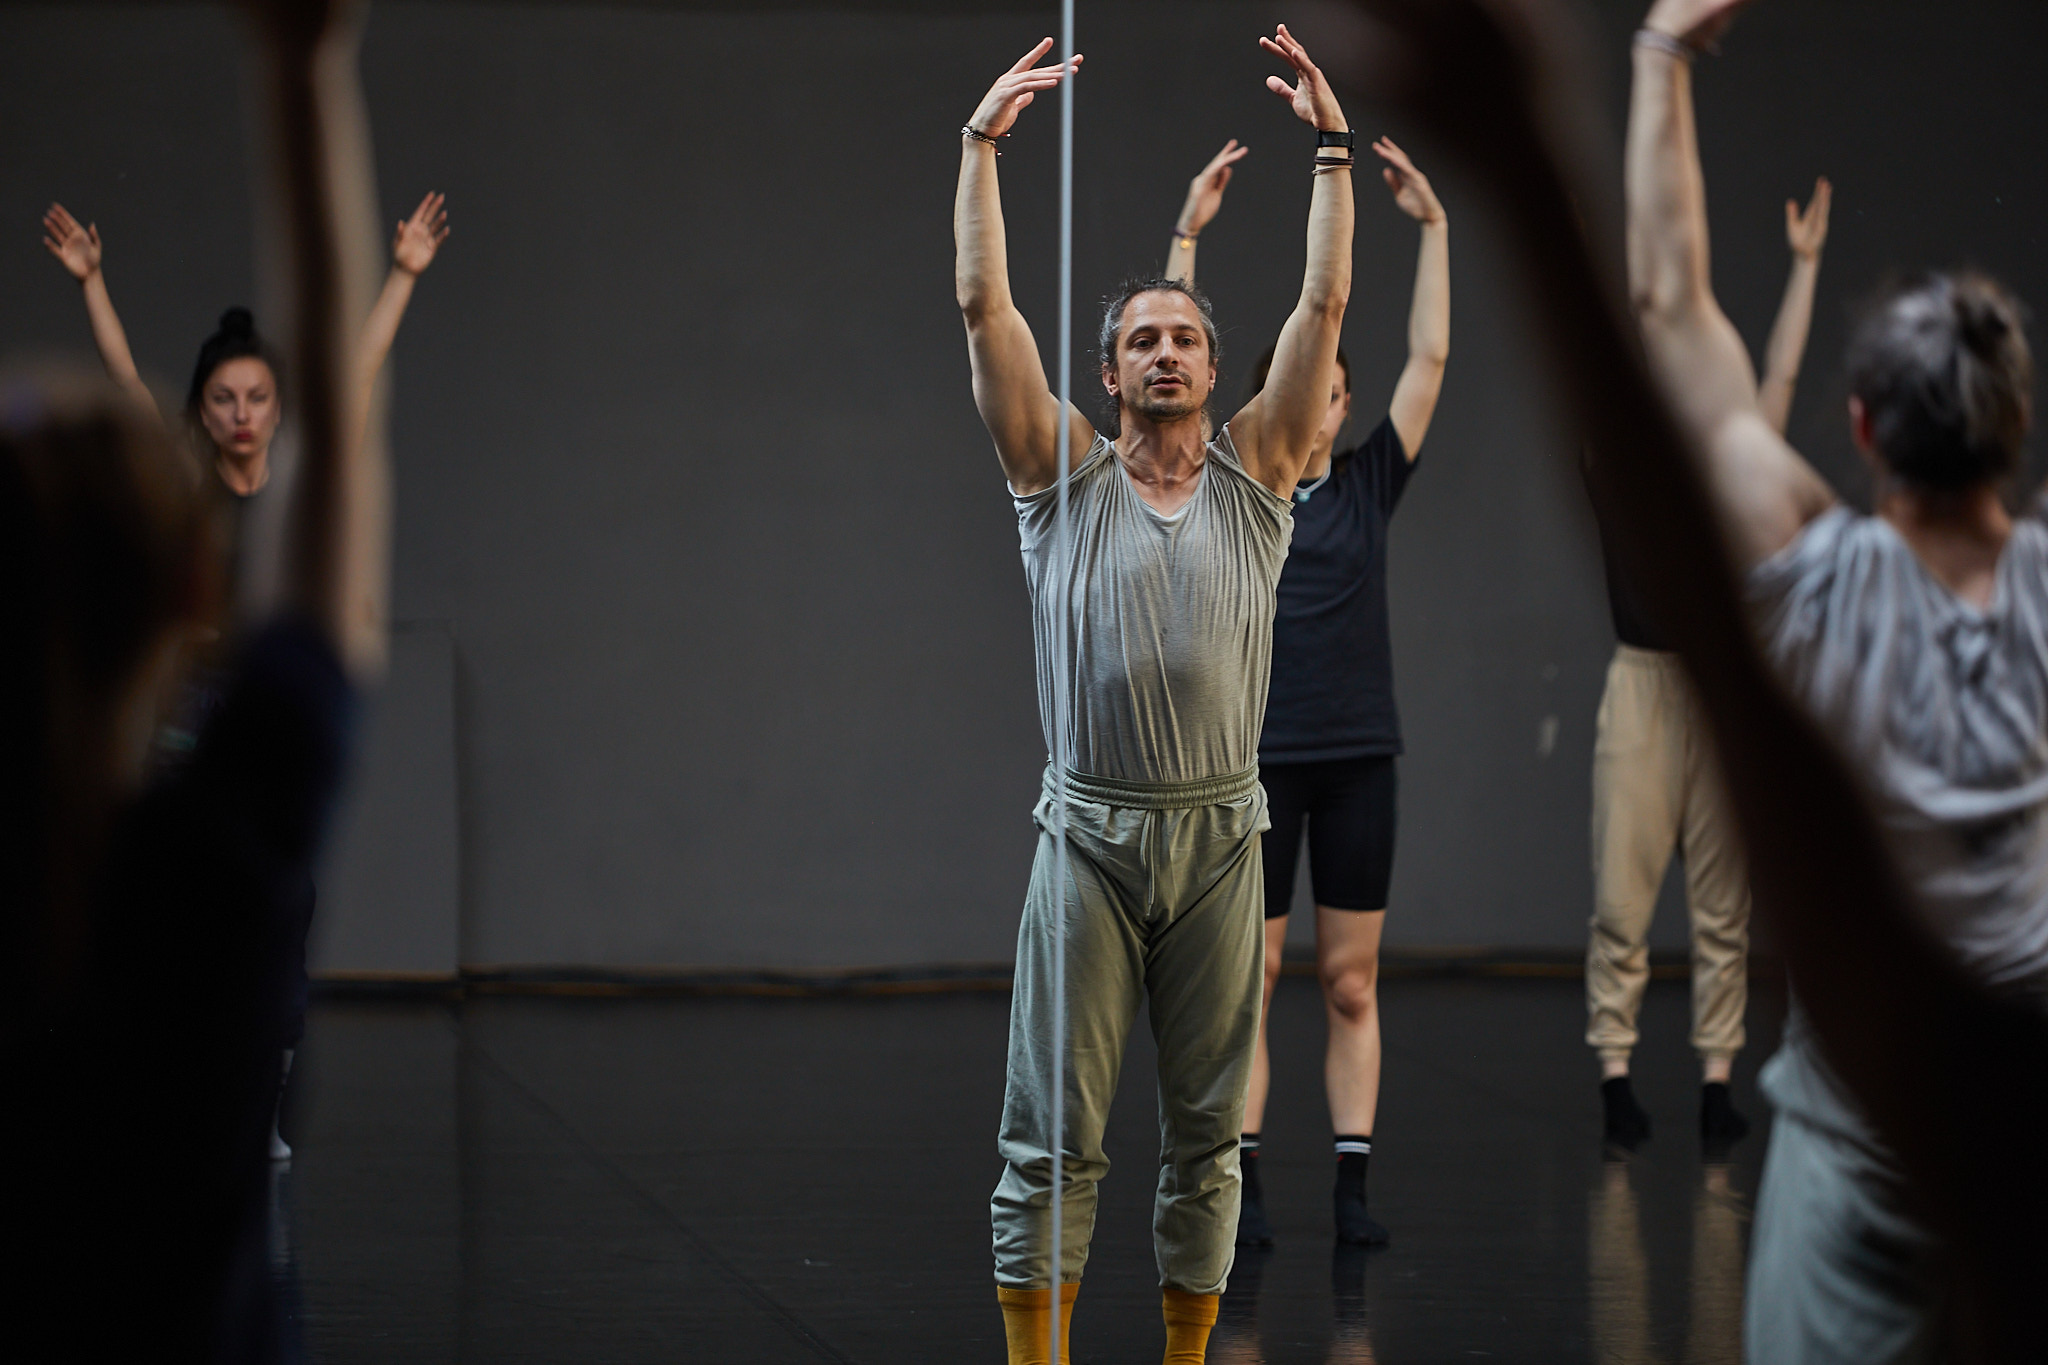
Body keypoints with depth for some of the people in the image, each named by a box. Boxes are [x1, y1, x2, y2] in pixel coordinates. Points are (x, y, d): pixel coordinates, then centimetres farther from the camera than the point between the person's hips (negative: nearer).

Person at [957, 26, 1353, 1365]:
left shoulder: (1256, 476, 8)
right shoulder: (1063, 475, 5)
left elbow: (1325, 306, 3)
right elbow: (985, 304, -1)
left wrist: (1332, 148, -1)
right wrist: (983, 142, -5)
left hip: (1220, 837, 2)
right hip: (1091, 835, -2)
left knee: (1209, 1133, 7)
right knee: (1052, 1129, -2)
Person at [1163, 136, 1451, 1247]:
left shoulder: (1369, 486, 7)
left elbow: (1431, 357, 2)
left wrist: (1433, 227, -3)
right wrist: (1189, 232, -11)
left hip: (1357, 758, 2)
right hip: (1257, 759, -2)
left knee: (1352, 985, 5)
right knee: (1250, 978, 0)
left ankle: (1353, 1186, 9)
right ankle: (1242, 1185, 5)